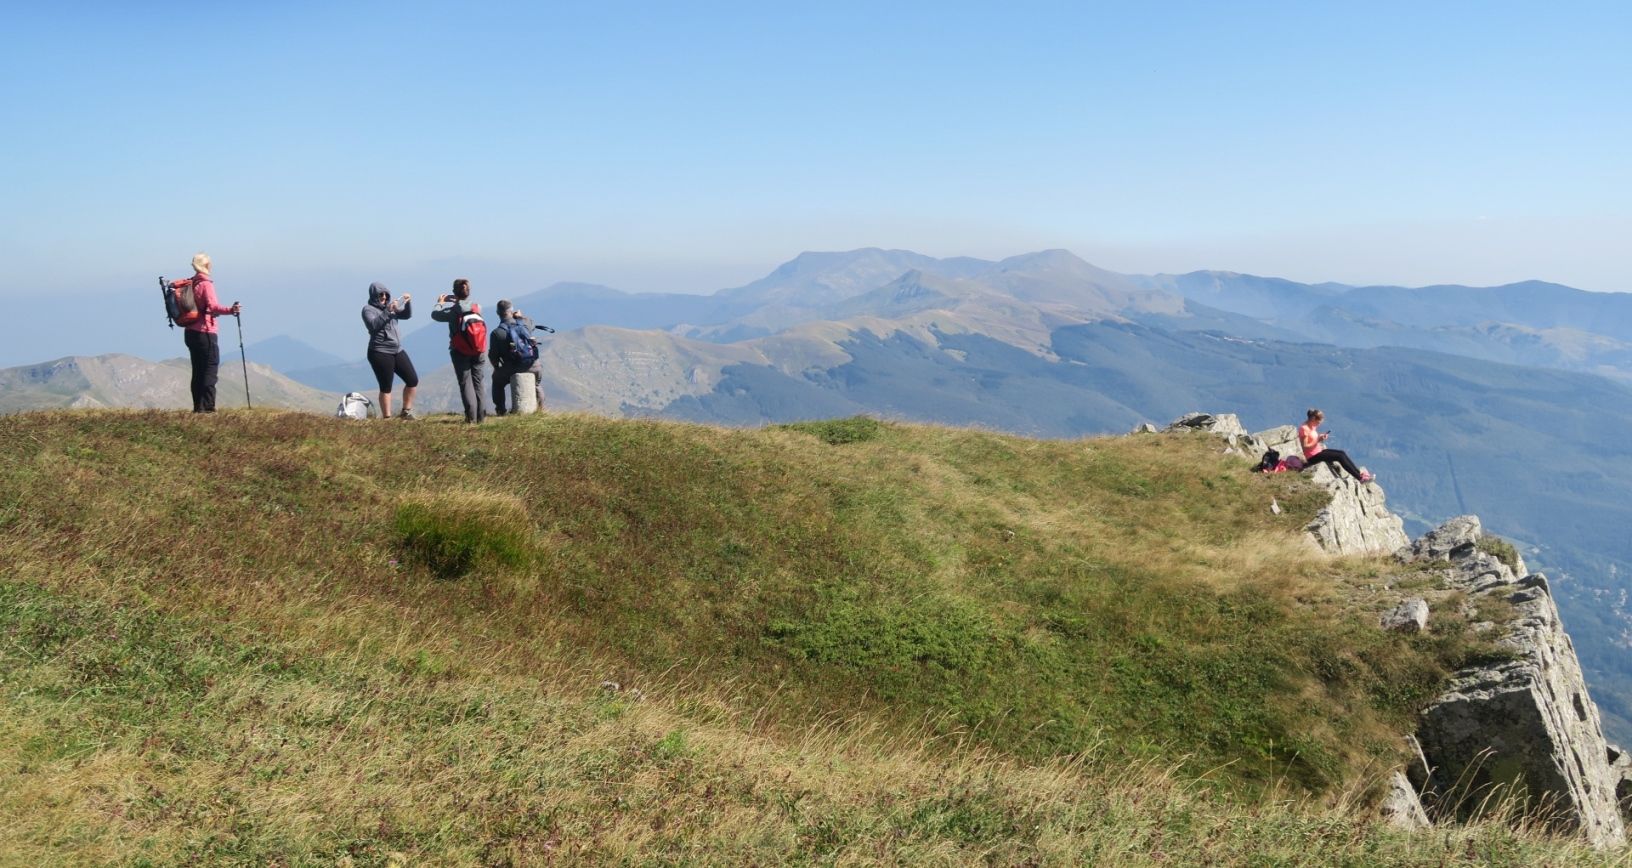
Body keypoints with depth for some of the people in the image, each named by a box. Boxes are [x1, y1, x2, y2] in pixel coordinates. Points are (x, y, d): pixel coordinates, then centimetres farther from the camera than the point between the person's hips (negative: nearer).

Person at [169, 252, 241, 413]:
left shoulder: (188, 283, 9)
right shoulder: (206, 284, -13)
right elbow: (213, 306, -28)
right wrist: (229, 310, -43)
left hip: (190, 332, 8)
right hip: (205, 333, -8)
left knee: (197, 371, 13)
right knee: (210, 370, -6)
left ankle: (198, 407, 13)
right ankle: (208, 407, -12)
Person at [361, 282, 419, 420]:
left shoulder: (390, 306, 15)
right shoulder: (368, 309, -5)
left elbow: (407, 315, 11)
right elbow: (373, 325, -22)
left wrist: (408, 302, -7)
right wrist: (388, 312, -29)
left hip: (398, 351, 7)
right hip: (380, 353, -7)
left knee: (413, 380, 6)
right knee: (386, 387, -6)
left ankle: (406, 411, 18)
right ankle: (386, 418, -1)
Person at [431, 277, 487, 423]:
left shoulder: (453, 310, -10)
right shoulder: (477, 307, -1)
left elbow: (435, 314, 4)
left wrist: (440, 303, 22)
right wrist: (456, 301, 30)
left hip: (460, 351, -3)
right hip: (478, 351, 3)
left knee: (465, 383, 0)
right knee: (478, 383, 10)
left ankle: (471, 417, -9)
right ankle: (481, 416, 8)